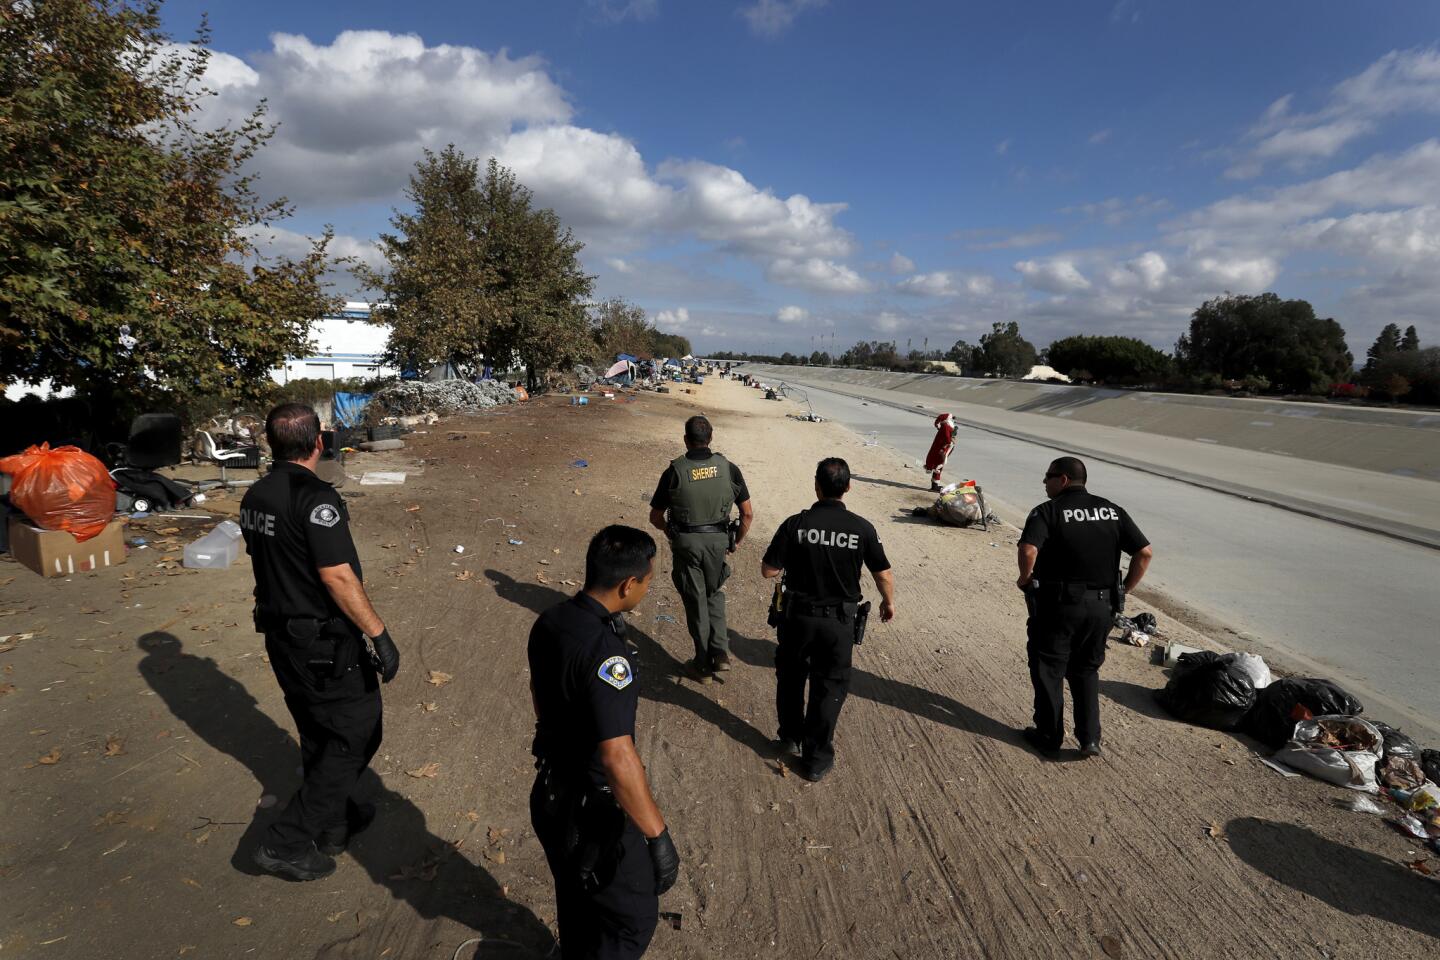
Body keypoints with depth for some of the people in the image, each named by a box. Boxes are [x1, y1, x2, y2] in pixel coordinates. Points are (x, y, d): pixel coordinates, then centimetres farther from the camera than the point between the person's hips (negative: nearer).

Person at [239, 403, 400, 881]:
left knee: (318, 734, 22)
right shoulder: (316, 498, -24)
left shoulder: (254, 496, 4)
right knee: (357, 735, 6)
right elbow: (337, 576, -26)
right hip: (325, 644, -9)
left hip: (281, 635, 9)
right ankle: (287, 841, 10)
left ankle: (334, 822, 38)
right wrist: (379, 635, -21)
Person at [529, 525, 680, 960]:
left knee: (577, 898, 30)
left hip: (552, 790, 8)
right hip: (592, 810, -8)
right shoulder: (603, 650, -33)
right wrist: (658, 837, -27)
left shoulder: (550, 620, -6)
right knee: (634, 917, 14)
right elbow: (618, 758, -35)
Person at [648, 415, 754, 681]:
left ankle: (704, 663, 22)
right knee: (715, 593, 24)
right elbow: (748, 514, -3)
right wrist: (737, 542, 12)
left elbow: (655, 517, -2)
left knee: (695, 600, 12)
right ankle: (720, 651, 12)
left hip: (685, 542, -2)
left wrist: (670, 531, 18)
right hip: (717, 540, 2)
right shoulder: (728, 469, -6)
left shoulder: (674, 472, -10)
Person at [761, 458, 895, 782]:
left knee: (790, 678, 24)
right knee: (829, 688, 15)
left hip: (798, 616, 0)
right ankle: (816, 759, 25)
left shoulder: (795, 524, -14)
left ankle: (791, 739, 39)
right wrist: (889, 602, 17)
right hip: (839, 622, 0)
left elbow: (768, 570, -11)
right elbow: (883, 575, -3)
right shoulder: (862, 528, -12)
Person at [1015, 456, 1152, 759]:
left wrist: (1025, 579, -10)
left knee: (1048, 672, 12)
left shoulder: (1047, 511, -10)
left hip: (1058, 604, -5)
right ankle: (1090, 739, 21)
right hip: (1102, 607, 5)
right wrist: (1124, 590, 7)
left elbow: (1028, 550, -27)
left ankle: (1049, 739, 22)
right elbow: (1145, 552, 0)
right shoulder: (1112, 511, 6)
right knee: (1087, 671, 22)